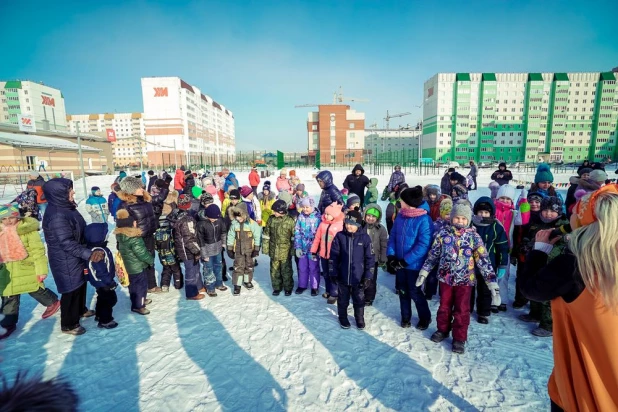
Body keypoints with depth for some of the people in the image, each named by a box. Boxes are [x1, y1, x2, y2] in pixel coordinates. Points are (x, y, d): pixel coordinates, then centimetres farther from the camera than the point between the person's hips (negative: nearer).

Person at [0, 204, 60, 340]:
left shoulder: (28, 230, -16)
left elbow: (38, 251, -16)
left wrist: (41, 269, -17)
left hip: (27, 269, -5)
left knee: (36, 290, 11)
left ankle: (53, 302, 38)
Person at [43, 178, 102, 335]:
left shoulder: (66, 208, 3)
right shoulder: (56, 216, -28)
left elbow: (79, 232, 14)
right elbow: (67, 243, -30)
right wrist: (89, 254, -32)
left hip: (76, 258, 10)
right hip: (65, 261, -10)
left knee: (80, 284, 25)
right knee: (71, 290, 5)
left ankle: (81, 310, 47)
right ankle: (68, 324, 23)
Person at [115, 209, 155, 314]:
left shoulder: (121, 235, -2)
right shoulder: (133, 238, -30)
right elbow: (142, 253, -25)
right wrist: (151, 260, -8)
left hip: (130, 265, 9)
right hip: (137, 266, -9)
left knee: (134, 284, 23)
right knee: (140, 284, 5)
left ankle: (140, 300, 39)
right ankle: (137, 306, 16)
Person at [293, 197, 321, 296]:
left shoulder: (318, 217, -10)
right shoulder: (300, 217, 0)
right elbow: (297, 232, 1)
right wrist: (298, 247, -4)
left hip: (313, 248, -3)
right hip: (302, 247, 3)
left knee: (313, 268, 9)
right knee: (302, 267, 15)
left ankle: (314, 287, 25)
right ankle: (302, 285, 32)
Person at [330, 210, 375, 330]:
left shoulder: (365, 237, -11)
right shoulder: (340, 236, -9)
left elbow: (370, 258, -6)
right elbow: (333, 255, -2)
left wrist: (368, 276, -6)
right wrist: (333, 273, -3)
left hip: (358, 278, 0)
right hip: (342, 276, 1)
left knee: (359, 300, 18)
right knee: (343, 300, 19)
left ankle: (359, 318, 40)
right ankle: (343, 317, 40)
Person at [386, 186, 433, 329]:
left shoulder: (424, 220, -19)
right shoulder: (400, 216, 0)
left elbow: (423, 245, -23)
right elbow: (392, 237, 6)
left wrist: (405, 261, -22)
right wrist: (391, 256, -6)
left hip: (414, 264, -5)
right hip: (399, 262, 6)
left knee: (414, 292, 8)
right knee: (402, 290, 17)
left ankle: (425, 317, 33)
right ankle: (406, 317, 37)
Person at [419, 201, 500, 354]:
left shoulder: (473, 237, -10)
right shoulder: (443, 234, -6)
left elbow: (483, 260, -10)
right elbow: (433, 255, 3)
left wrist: (492, 282, -16)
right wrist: (423, 272, 6)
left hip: (465, 280, -1)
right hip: (445, 278, 2)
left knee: (462, 310, 7)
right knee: (444, 307, 16)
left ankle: (459, 338, 25)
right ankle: (443, 330, 38)